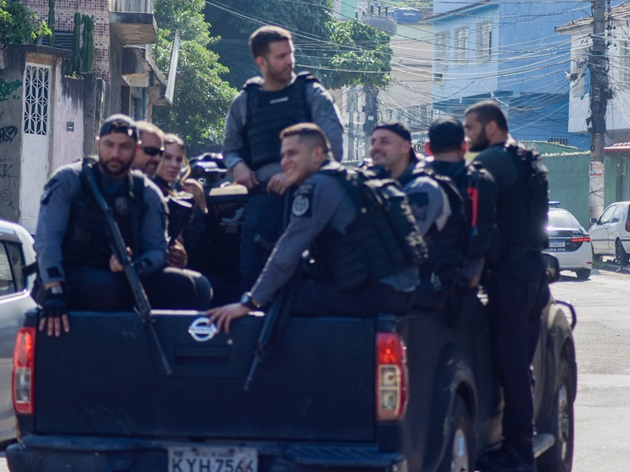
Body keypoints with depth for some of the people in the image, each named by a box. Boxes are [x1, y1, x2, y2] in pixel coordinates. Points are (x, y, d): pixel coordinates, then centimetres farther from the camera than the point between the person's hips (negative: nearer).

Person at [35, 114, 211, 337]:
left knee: (180, 284, -19)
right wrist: (54, 292, -27)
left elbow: (157, 249, 3)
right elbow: (47, 237, -12)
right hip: (72, 276, -4)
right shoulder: (68, 181, -1)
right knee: (110, 288, -36)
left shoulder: (147, 193, 9)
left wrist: (137, 267, -23)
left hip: (124, 278, 4)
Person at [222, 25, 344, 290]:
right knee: (250, 270, -6)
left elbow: (333, 144, -3)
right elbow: (230, 148, 24)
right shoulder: (245, 102, 16)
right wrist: (237, 165, 0)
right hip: (264, 193, 2)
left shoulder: (311, 94, 7)